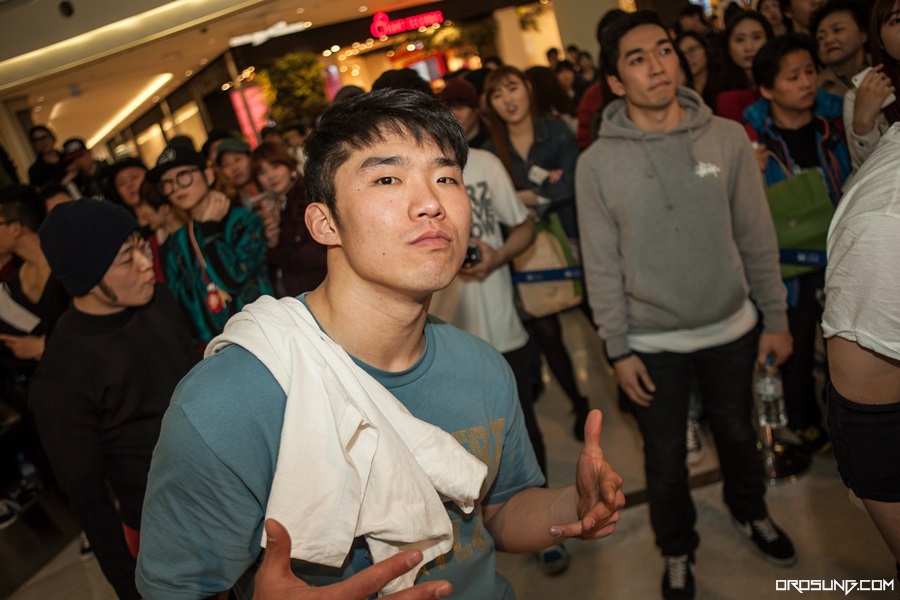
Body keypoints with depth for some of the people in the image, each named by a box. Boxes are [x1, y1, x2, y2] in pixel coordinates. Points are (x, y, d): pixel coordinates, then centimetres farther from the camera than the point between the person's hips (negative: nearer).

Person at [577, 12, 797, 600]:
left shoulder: (728, 137, -6)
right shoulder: (597, 163, -11)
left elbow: (757, 238, -1)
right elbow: (602, 264, -8)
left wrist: (776, 319, 1)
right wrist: (619, 350, -8)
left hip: (731, 329, 2)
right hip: (653, 343, -2)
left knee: (738, 432, 23)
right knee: (665, 457, 13)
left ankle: (751, 512, 53)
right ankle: (678, 550, 40)